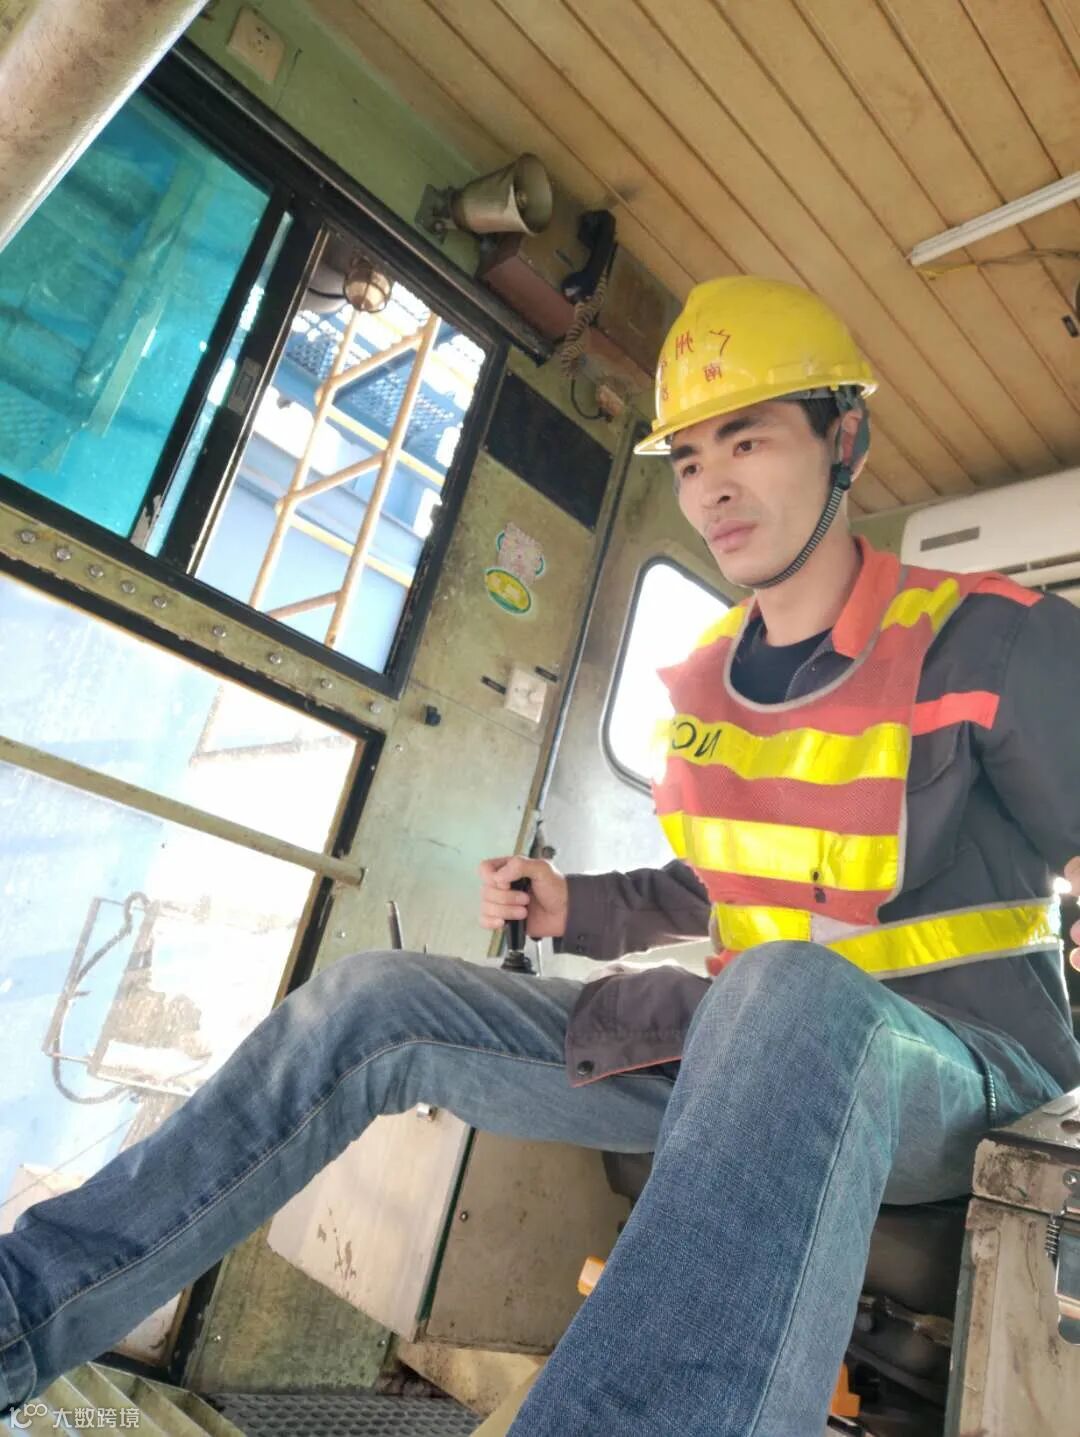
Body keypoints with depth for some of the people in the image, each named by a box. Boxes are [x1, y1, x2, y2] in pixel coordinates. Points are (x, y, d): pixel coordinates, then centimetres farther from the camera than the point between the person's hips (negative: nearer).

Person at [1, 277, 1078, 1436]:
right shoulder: (706, 683, 7)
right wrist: (577, 910, 5)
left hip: (958, 1063, -4)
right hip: (756, 1040, 5)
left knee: (789, 993, -46)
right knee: (369, 1004, -6)